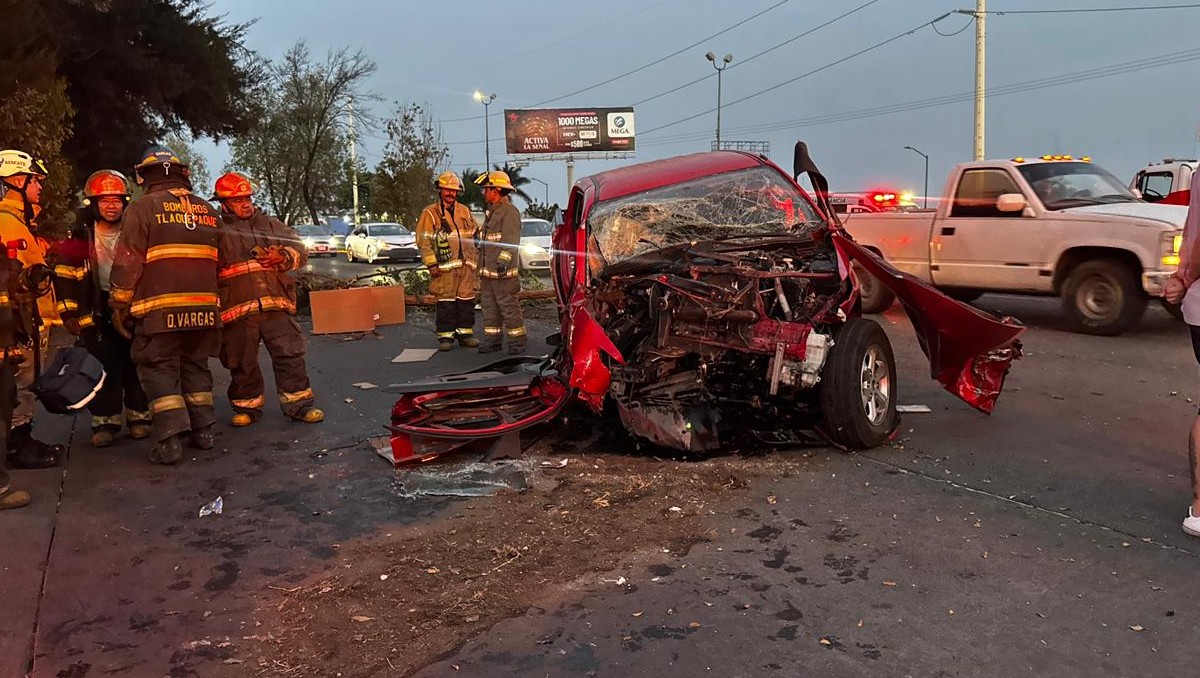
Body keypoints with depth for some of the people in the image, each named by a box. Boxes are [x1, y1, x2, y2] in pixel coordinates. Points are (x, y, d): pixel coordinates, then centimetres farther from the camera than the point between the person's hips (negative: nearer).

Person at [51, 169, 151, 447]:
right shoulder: (79, 237, -3)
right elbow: (65, 276, -2)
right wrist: (69, 312, -6)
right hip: (96, 310, -1)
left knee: (135, 362, 2)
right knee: (103, 364, -4)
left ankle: (139, 416, 10)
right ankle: (105, 420, 1)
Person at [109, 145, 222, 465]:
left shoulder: (143, 207, -3)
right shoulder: (208, 210, 13)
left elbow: (127, 261, -6)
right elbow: (218, 260, 15)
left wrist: (119, 304, 1)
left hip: (160, 307, -4)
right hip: (203, 304, 5)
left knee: (159, 368, 1)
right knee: (196, 365, 15)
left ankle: (170, 438, -6)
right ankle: (203, 429, 16)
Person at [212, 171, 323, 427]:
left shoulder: (272, 225, 16)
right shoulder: (217, 231, 8)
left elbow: (300, 250, 12)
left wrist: (282, 256, -9)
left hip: (276, 304, 2)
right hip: (237, 309, -2)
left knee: (290, 354, -1)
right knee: (242, 362, 6)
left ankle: (298, 404, 8)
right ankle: (247, 406, 23)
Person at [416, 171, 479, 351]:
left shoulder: (465, 211, 16)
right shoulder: (430, 213, 2)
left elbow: (476, 236, 23)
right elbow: (424, 241, -4)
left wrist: (476, 260, 17)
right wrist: (432, 264, -11)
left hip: (467, 266, 4)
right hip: (444, 267, -4)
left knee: (467, 302, 6)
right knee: (445, 303, -4)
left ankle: (465, 333, 16)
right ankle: (445, 336, 4)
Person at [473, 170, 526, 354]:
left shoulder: (509, 211, -10)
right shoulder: (492, 211, 21)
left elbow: (511, 241, -20)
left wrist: (503, 261, -29)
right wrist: (482, 266, 26)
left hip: (502, 272, -10)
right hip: (487, 271, 10)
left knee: (509, 307, -7)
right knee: (489, 307, 12)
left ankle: (517, 341, -2)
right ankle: (492, 339, 18)